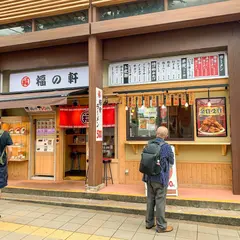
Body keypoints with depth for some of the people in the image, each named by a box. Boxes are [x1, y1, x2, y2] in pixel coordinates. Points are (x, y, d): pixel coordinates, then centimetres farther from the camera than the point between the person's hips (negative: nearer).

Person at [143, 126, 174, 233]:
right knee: (160, 202, 4)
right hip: (161, 178, -5)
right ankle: (161, 226, 16)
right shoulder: (166, 147, -16)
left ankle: (149, 223, 27)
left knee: (150, 200, 15)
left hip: (149, 177, 6)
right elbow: (172, 162, -1)